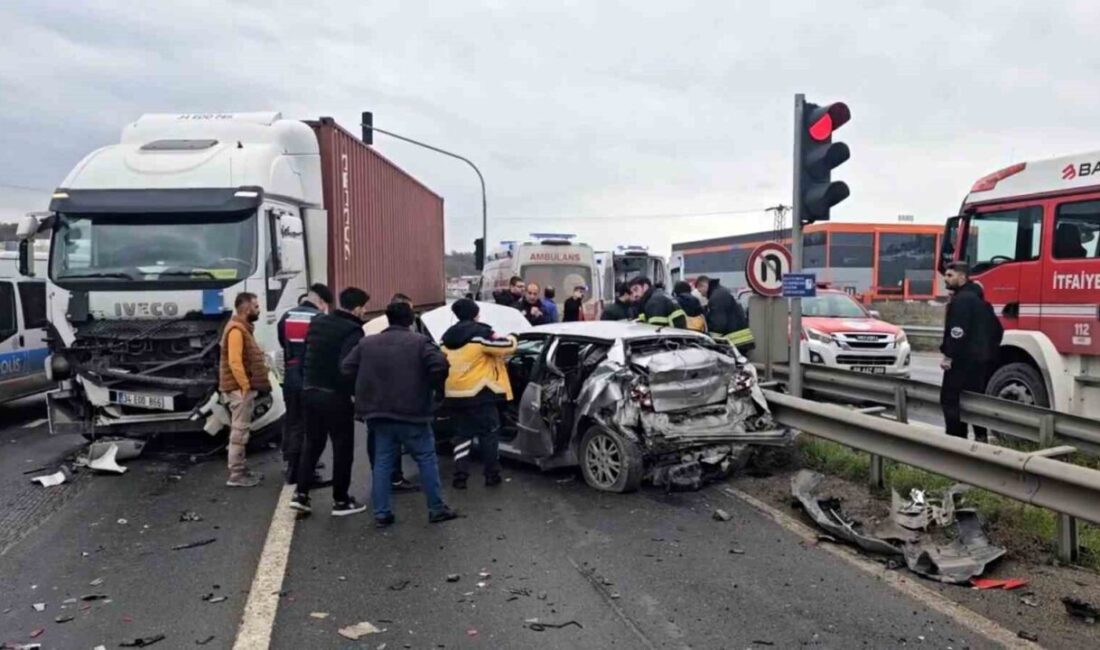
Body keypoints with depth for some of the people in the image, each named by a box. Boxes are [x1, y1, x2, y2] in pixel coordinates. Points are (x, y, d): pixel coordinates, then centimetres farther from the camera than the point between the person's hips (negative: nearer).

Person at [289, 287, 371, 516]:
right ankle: (341, 501, 11)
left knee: (312, 443, 18)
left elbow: (305, 355, 14)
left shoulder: (317, 323, 9)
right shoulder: (352, 331, -16)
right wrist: (356, 393, -13)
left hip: (310, 391, 7)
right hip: (335, 395, -7)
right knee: (343, 447, 5)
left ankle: (301, 494, 16)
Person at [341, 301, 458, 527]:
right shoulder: (420, 342, -5)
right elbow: (439, 365, -20)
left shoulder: (367, 343, 8)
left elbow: (346, 368, 6)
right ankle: (437, 509, 9)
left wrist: (366, 395, 17)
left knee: (383, 461, 12)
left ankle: (381, 513, 11)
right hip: (411, 413, -4)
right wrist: (436, 388, -2)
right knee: (427, 459, 6)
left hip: (378, 412, 4)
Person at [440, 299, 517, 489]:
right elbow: (507, 346, -9)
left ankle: (460, 475, 7)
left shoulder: (448, 338, 11)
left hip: (455, 393, 6)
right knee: (489, 433, 8)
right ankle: (492, 474, 13)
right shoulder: (480, 333, -11)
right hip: (478, 393, -6)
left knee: (462, 434, 14)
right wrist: (512, 338, 14)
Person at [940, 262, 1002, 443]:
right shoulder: (979, 299, 18)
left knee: (950, 399, -8)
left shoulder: (961, 299, -14)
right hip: (981, 358, 10)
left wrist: (948, 355, -21)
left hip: (963, 359, -10)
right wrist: (989, 350, 24)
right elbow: (997, 329, 23)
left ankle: (956, 440, -11)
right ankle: (981, 437, 22)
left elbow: (957, 331, -24)